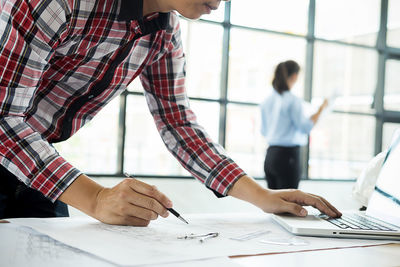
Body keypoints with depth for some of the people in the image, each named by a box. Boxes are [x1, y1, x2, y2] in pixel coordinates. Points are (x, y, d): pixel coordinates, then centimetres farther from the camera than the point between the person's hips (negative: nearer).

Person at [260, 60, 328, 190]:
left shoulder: (267, 100, 8)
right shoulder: (293, 100, -12)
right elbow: (306, 126, -12)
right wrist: (321, 109, -3)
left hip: (270, 155, 7)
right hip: (288, 155, -7)